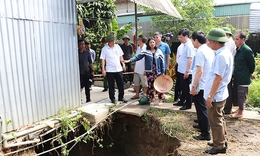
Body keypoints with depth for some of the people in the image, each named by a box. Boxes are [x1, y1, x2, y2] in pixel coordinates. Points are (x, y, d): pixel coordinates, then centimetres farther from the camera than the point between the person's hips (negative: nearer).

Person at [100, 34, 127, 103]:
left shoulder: (117, 46, 7)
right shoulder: (104, 49, -4)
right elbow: (103, 59, -5)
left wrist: (123, 64, 10)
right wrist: (103, 69, -10)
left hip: (119, 69, 4)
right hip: (110, 70, -3)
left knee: (121, 84, 8)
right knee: (111, 86, 5)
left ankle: (121, 97, 22)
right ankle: (112, 98, 19)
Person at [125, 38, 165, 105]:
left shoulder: (159, 51, 3)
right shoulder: (146, 51, 2)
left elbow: (162, 62, 3)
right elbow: (138, 56, -8)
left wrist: (163, 72, 0)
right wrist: (130, 60, -21)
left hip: (158, 71, 0)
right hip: (149, 72, 1)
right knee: (150, 86, 6)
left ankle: (160, 100, 15)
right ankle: (152, 100, 20)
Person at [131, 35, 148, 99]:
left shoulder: (146, 48, -12)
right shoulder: (138, 48, 11)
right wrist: (135, 67, 15)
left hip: (143, 70, -8)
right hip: (137, 69, 8)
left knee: (144, 83, 6)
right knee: (136, 82, 14)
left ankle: (144, 95, 19)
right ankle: (137, 94, 26)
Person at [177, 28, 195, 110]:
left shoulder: (189, 46, -17)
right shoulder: (185, 45, 12)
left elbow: (190, 59, -23)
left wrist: (187, 71, -24)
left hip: (186, 72, -9)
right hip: (182, 71, 10)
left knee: (187, 88, 1)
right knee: (183, 87, 20)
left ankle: (188, 104, 13)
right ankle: (182, 101, 34)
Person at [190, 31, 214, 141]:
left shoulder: (200, 52, -20)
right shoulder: (209, 50, 9)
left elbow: (199, 71, -26)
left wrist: (194, 86, -21)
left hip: (200, 86, -10)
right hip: (207, 84, 10)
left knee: (202, 109, 0)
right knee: (201, 107, 24)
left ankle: (205, 134, 10)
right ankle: (202, 125, 41)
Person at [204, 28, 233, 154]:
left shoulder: (221, 56, -24)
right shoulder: (226, 53, 8)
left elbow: (218, 78, -25)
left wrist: (210, 96, -20)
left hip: (215, 96, -10)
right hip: (220, 94, 10)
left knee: (215, 122, 6)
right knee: (219, 120, 22)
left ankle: (219, 147, 22)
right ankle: (221, 142, 37)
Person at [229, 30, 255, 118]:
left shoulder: (247, 50, -18)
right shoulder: (238, 49, 6)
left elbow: (252, 64, -11)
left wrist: (250, 74, 3)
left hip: (243, 79, -8)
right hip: (237, 77, 8)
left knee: (241, 95, 3)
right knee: (236, 94, 17)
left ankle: (240, 112, 18)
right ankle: (239, 109, 34)